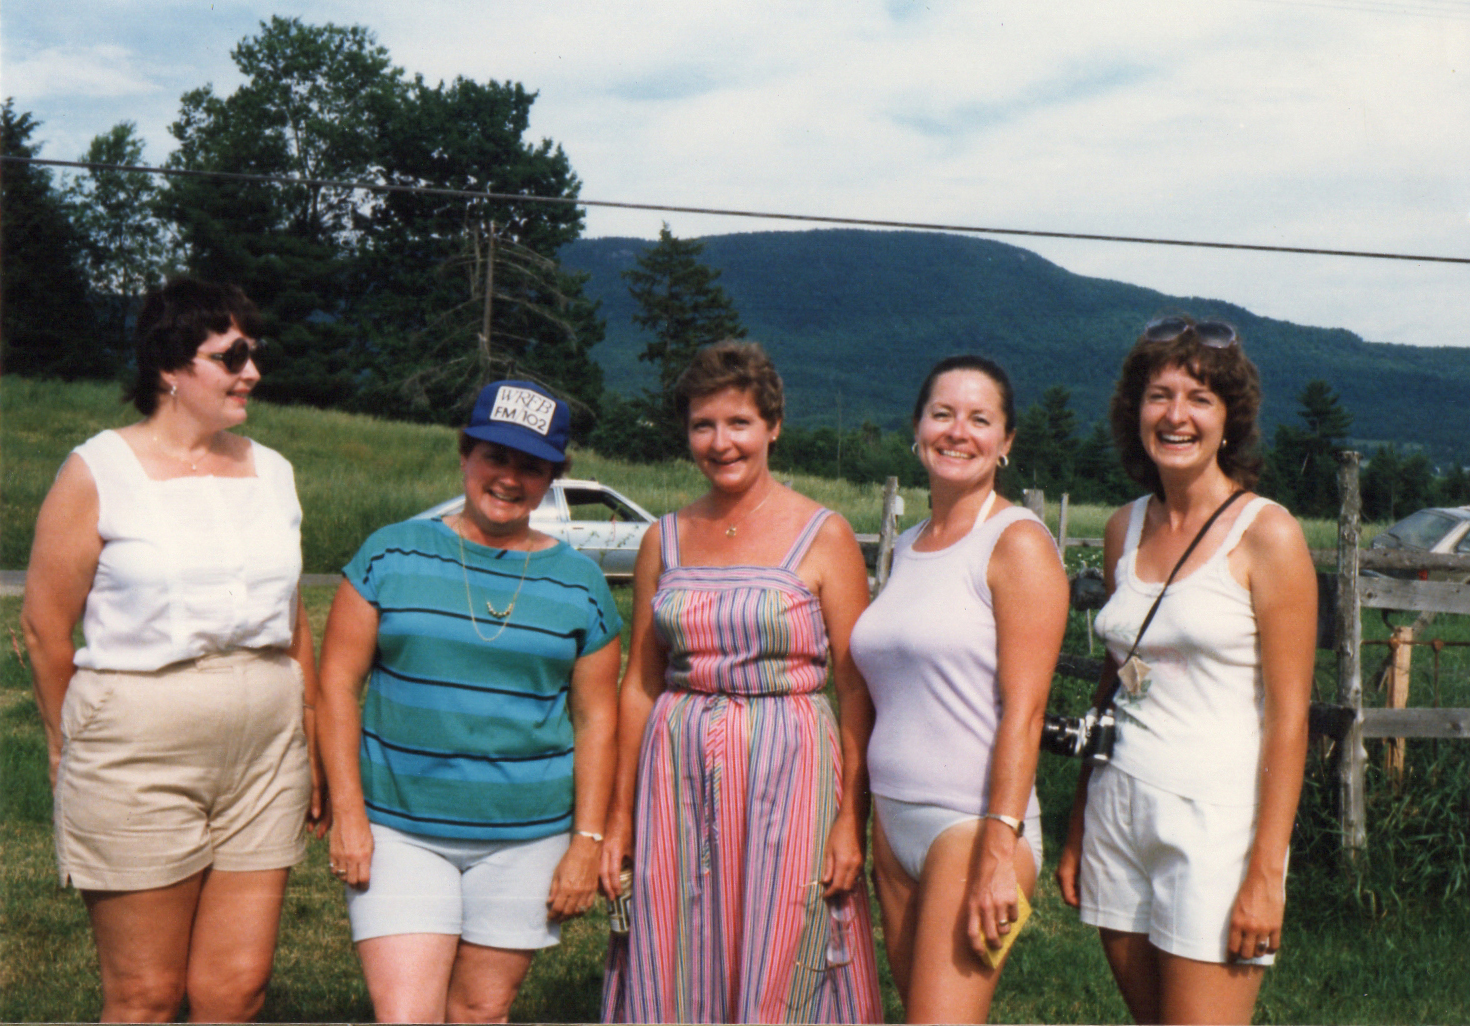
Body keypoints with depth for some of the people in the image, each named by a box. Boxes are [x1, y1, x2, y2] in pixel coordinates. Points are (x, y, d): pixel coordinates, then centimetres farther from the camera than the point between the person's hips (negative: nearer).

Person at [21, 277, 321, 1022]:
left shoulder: (272, 472, 11)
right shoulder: (98, 473, -4)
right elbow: (45, 626, -1)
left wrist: (312, 745, 16)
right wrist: (71, 750, 5)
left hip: (265, 756, 4)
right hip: (138, 755, -4)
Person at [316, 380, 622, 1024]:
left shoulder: (578, 583, 4)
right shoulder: (391, 555, 1)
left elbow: (595, 717, 6)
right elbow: (338, 684, 1)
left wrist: (587, 842, 1)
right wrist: (347, 814, -5)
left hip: (526, 836, 1)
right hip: (398, 826, -1)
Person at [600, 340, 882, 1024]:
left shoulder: (824, 537, -2)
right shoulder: (666, 540, 8)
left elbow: (857, 689, -4)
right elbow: (639, 683, 11)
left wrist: (852, 818, -11)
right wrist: (619, 814, 8)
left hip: (787, 772, -3)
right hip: (678, 773, 3)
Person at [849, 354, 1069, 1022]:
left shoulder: (1018, 543, -6)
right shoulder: (907, 547, 15)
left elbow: (1023, 710, -13)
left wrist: (999, 855, -19)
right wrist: (861, 828, 15)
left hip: (975, 822, -7)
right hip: (893, 820, 7)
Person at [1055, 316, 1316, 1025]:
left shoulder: (1267, 534, -8)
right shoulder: (1125, 529, 9)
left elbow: (1288, 715, -10)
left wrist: (1266, 873, -15)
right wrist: (1077, 832, 14)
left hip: (1217, 815, -5)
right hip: (1118, 807, 6)